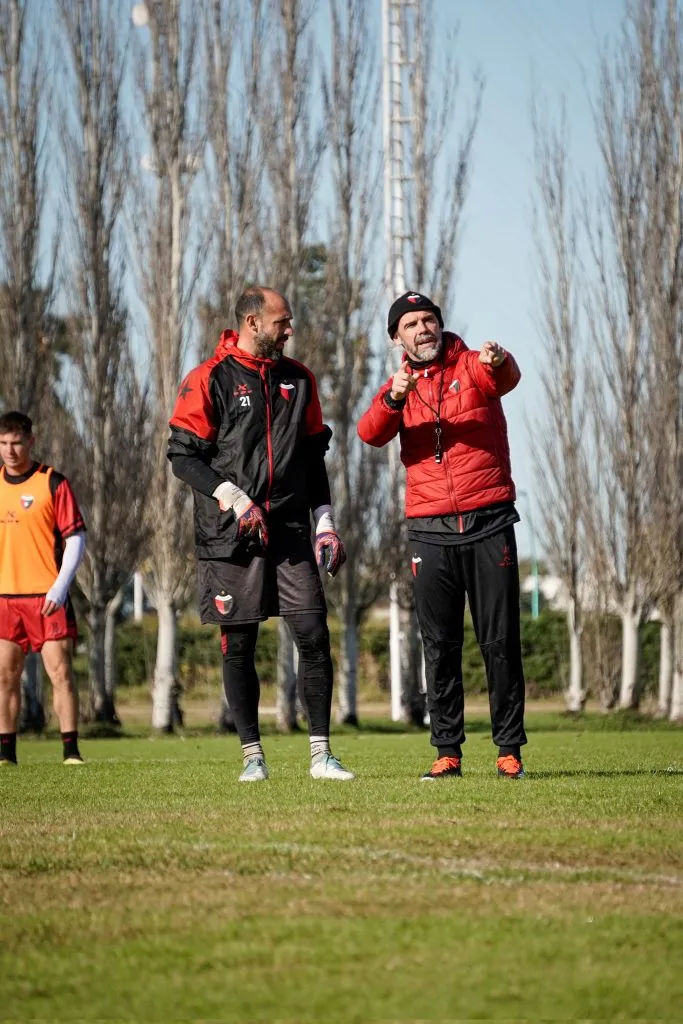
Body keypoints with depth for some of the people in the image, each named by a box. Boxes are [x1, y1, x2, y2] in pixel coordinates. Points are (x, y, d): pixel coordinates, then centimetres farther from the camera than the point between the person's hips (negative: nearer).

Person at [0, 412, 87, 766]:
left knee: (59, 670, -7)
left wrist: (60, 587, -14)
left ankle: (71, 750, -4)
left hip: (47, 596, -4)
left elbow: (76, 538, -5)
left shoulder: (53, 483, -4)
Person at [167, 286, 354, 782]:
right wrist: (234, 499, -15)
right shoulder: (210, 380, -2)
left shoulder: (298, 379, 13)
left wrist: (325, 523, 11)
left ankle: (321, 754, 0)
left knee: (314, 636, -5)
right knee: (239, 646, 1)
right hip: (230, 536, -4)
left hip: (290, 531, 4)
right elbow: (183, 455, -4)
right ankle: (253, 755, 9)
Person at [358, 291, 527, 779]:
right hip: (431, 532, 2)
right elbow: (371, 433, -10)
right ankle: (448, 751, 7)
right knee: (440, 646, 2)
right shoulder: (398, 387, 9)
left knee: (501, 642, 0)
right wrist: (393, 398, -31)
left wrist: (499, 360, -45)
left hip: (490, 523, -2)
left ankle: (510, 748, 6)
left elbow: (507, 378, -21)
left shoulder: (473, 367, 3)